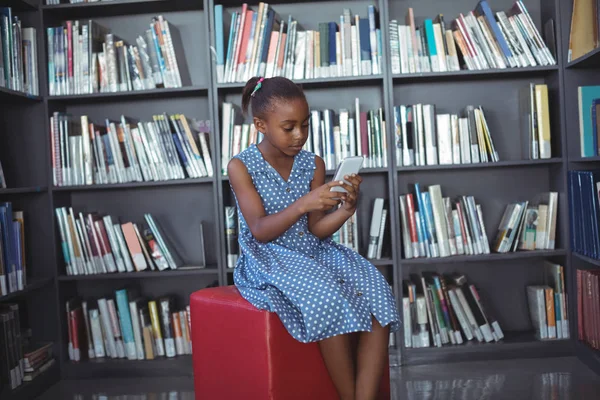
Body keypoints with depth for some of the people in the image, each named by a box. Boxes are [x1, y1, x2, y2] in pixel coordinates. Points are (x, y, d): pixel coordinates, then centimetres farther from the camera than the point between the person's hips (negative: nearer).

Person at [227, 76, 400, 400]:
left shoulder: (313, 164, 4)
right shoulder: (241, 167, -7)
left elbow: (316, 230, -1)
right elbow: (260, 232, -15)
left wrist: (346, 209, -20)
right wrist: (303, 204, -30)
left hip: (314, 252, 5)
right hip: (270, 260, -4)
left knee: (376, 294, -21)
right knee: (329, 299, -32)